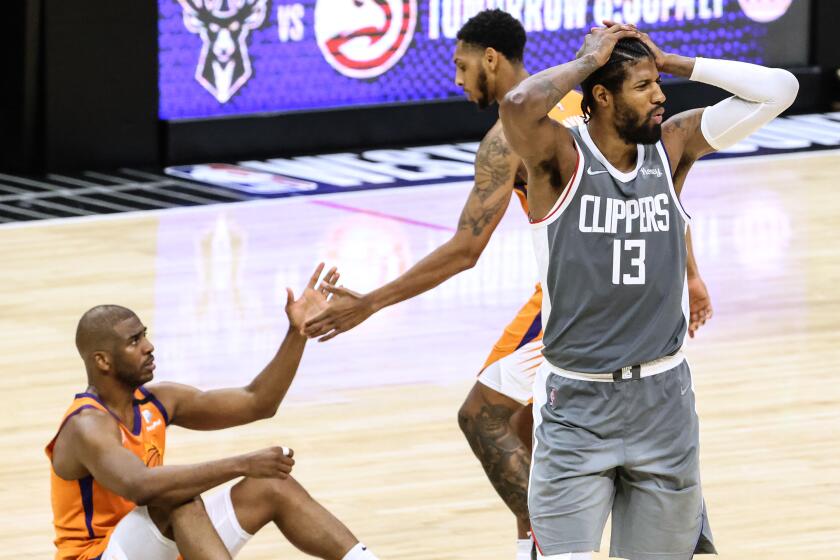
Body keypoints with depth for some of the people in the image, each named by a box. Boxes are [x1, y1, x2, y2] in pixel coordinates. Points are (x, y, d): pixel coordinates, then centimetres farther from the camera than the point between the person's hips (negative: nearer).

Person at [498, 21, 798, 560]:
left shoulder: (672, 147, 2)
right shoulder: (562, 157, -11)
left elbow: (779, 89, -2)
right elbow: (519, 105, -33)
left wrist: (673, 62, -5)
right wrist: (587, 61, -17)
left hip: (662, 398, 4)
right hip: (576, 404, -4)